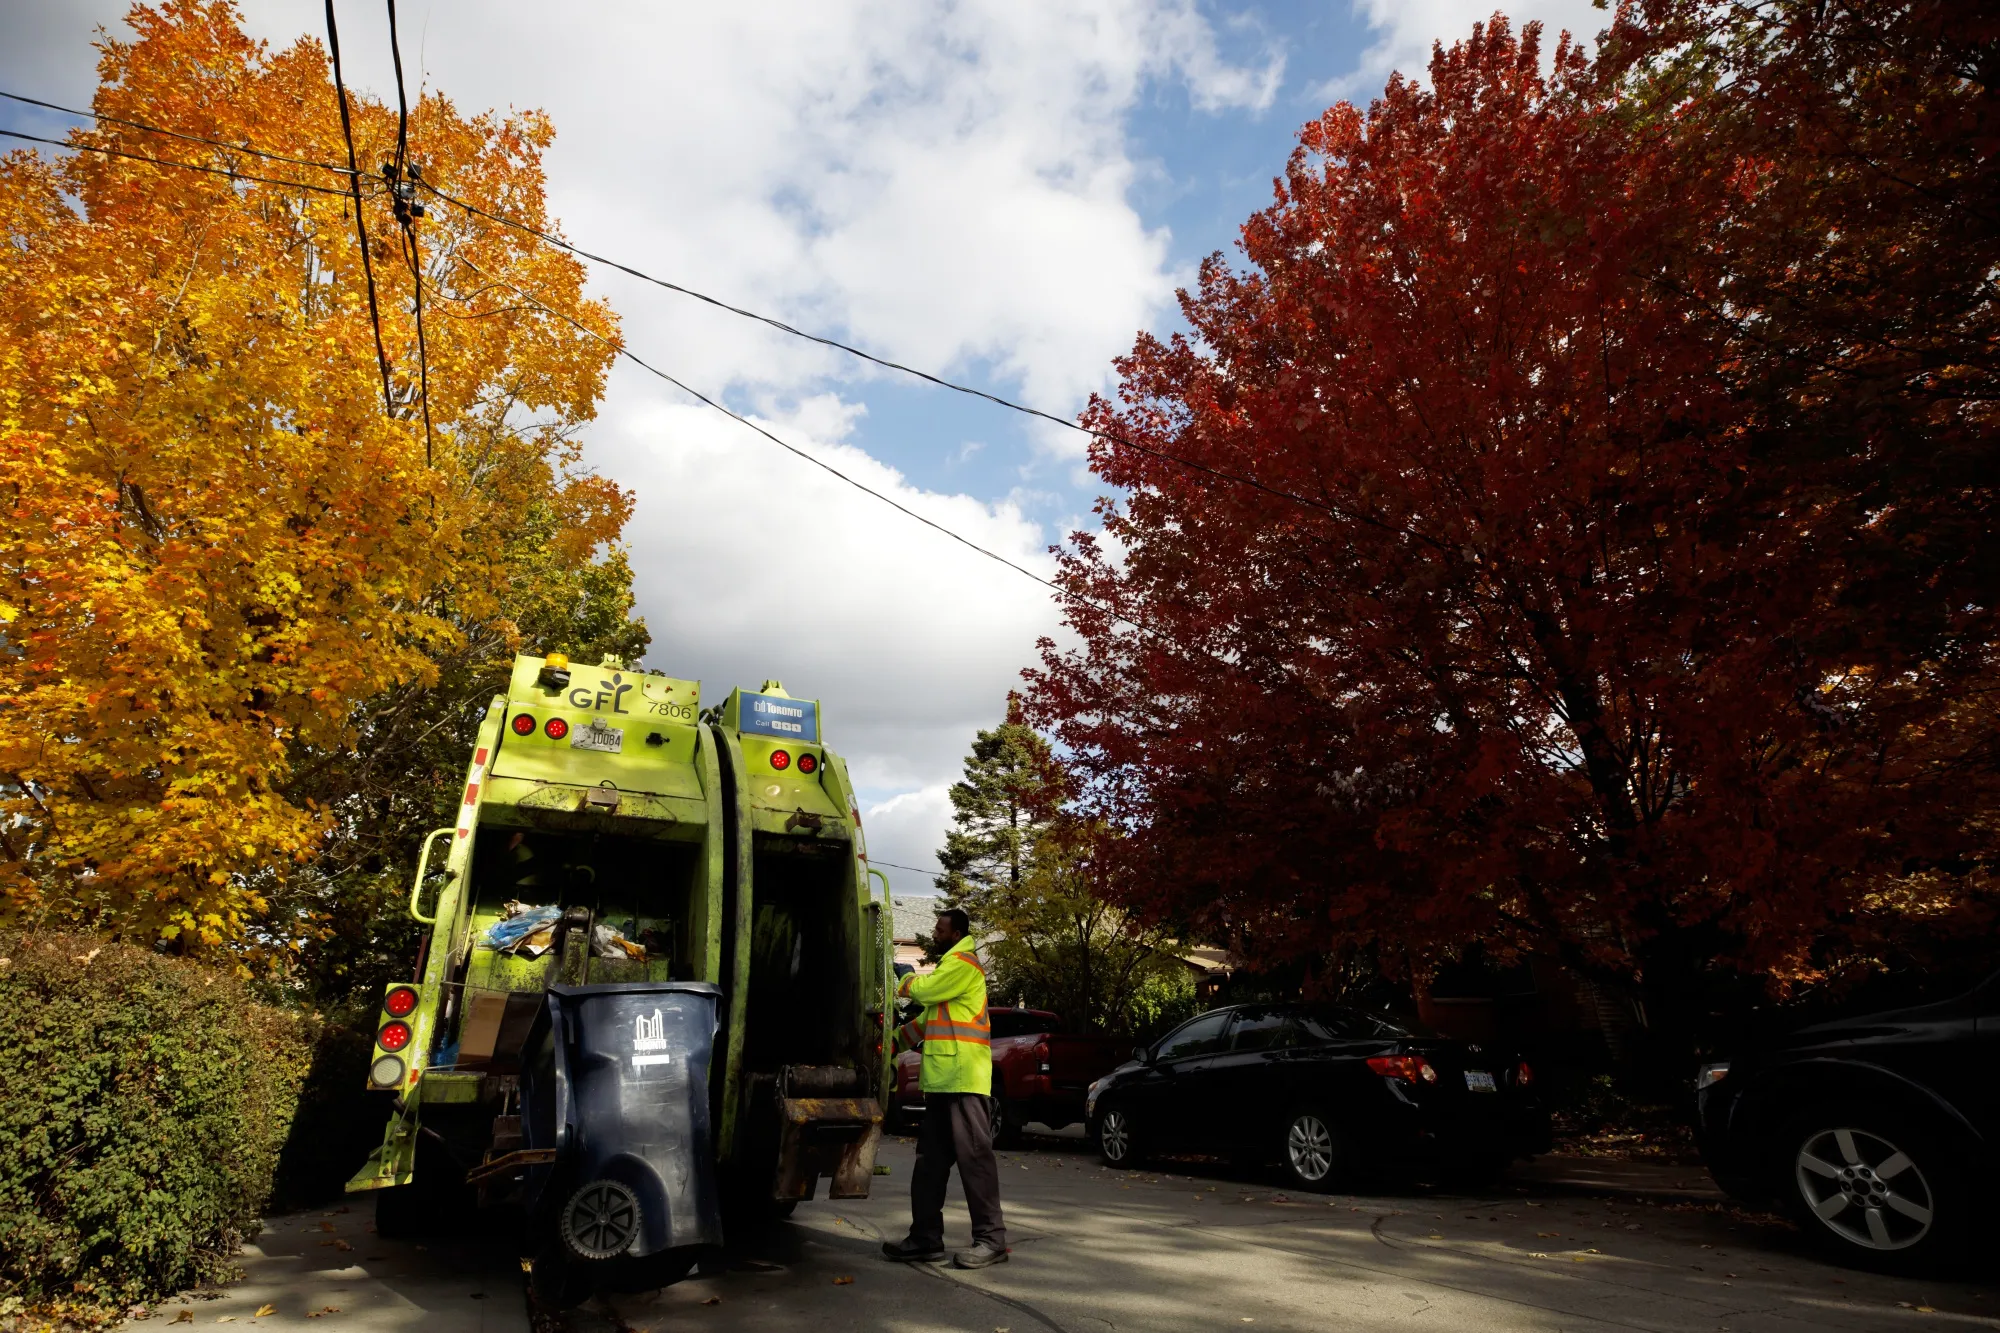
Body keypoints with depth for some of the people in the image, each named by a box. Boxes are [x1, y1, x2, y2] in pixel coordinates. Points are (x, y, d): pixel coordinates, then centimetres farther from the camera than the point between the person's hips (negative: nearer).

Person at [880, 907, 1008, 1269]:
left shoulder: (962, 962, -7)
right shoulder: (951, 965, 24)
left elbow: (924, 989, -15)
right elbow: (929, 1016, 26)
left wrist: (908, 981, 7)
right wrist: (895, 1040, 18)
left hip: (963, 1078, -10)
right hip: (944, 1079, 10)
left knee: (974, 1156, -7)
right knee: (931, 1160, 10)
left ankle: (991, 1239, -1)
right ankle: (927, 1238, 15)